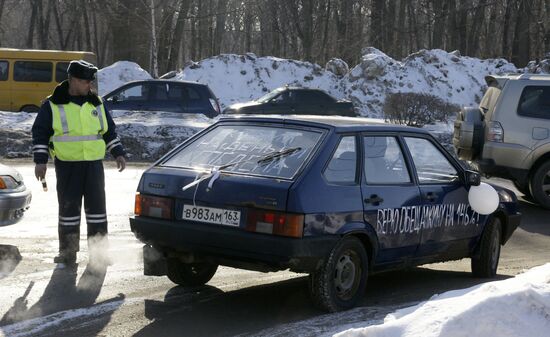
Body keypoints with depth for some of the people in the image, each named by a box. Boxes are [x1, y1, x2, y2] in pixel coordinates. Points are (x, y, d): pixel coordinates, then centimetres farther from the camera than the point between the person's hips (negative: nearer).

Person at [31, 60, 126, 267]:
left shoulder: (96, 104, 11)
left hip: (94, 163, 3)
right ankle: (68, 253, 9)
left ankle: (98, 251, 11)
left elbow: (109, 131, 19)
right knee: (69, 207, 0)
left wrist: (118, 153, 10)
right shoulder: (53, 105, 0)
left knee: (96, 205, 3)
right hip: (67, 166, -3)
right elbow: (40, 133, 2)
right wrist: (40, 160, -5)